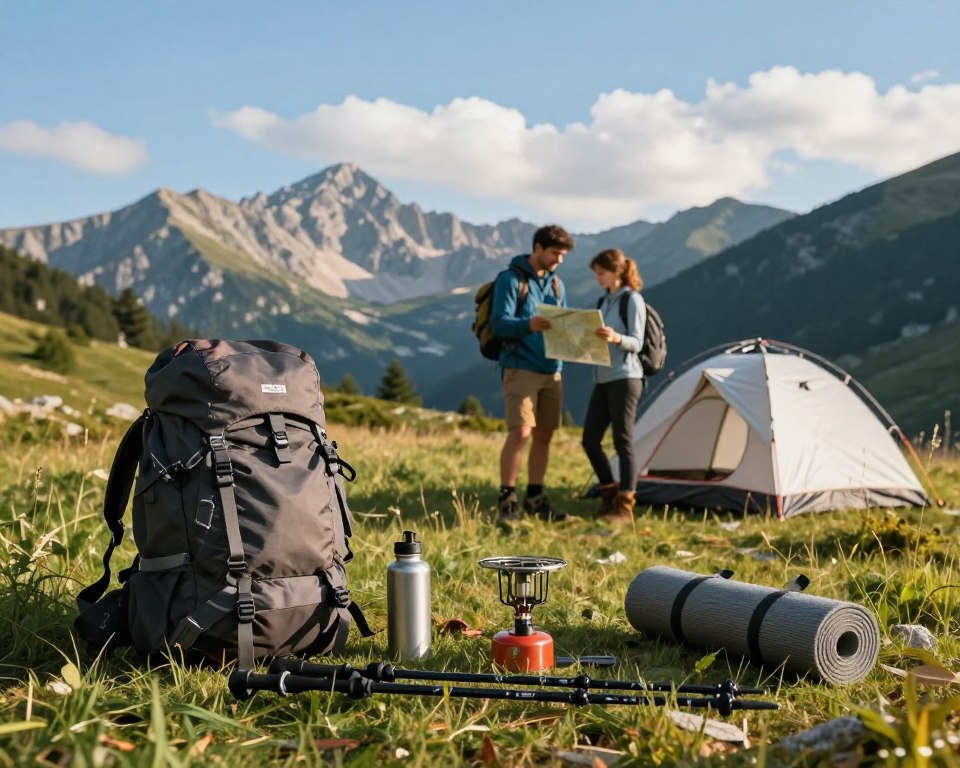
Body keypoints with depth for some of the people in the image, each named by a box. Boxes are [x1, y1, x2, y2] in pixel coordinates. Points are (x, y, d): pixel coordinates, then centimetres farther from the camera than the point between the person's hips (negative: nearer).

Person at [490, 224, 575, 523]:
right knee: (520, 432, -15)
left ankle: (535, 498, 17)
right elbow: (499, 324, -14)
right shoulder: (510, 279, -6)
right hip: (520, 369, -7)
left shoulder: (556, 284, 15)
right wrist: (530, 324, -32)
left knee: (544, 435, 8)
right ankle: (506, 499, -7)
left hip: (551, 371, 7)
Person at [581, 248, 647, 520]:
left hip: (625, 378, -8)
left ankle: (625, 504, -2)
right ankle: (610, 494, 19)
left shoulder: (632, 300, -6)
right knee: (590, 439, 6)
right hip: (603, 378, 8)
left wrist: (616, 338, -32)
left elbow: (636, 343, -13)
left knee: (623, 441, -6)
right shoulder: (605, 301, 17)